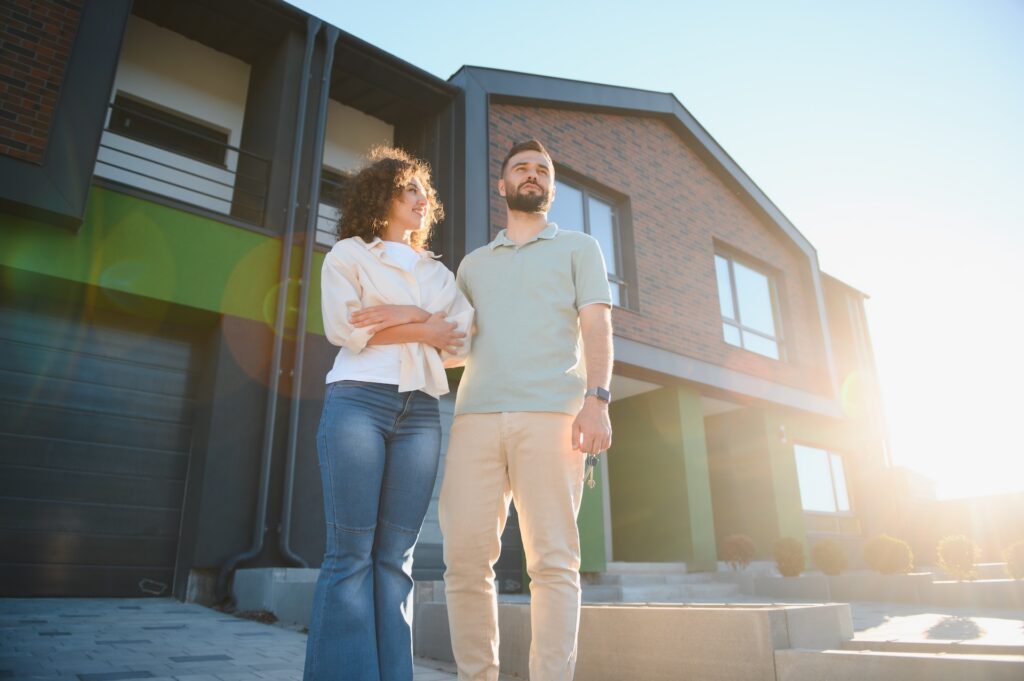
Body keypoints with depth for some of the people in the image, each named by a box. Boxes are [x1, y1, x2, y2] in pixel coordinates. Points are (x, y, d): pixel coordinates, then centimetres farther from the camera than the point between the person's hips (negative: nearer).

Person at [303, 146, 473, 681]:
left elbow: (461, 343, 9)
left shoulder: (438, 271, 23)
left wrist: (409, 314, -7)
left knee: (396, 554, 0)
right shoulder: (348, 253, 12)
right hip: (359, 400, -3)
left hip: (421, 412, 4)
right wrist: (427, 330, 0)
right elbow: (347, 329, -5)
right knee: (352, 550, -8)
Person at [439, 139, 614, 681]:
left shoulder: (578, 247, 19)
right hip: (475, 415, 3)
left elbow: (597, 326, 5)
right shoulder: (473, 263, 28)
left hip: (550, 413, -2)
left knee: (553, 560, -5)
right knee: (465, 557, -3)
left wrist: (597, 399, -10)